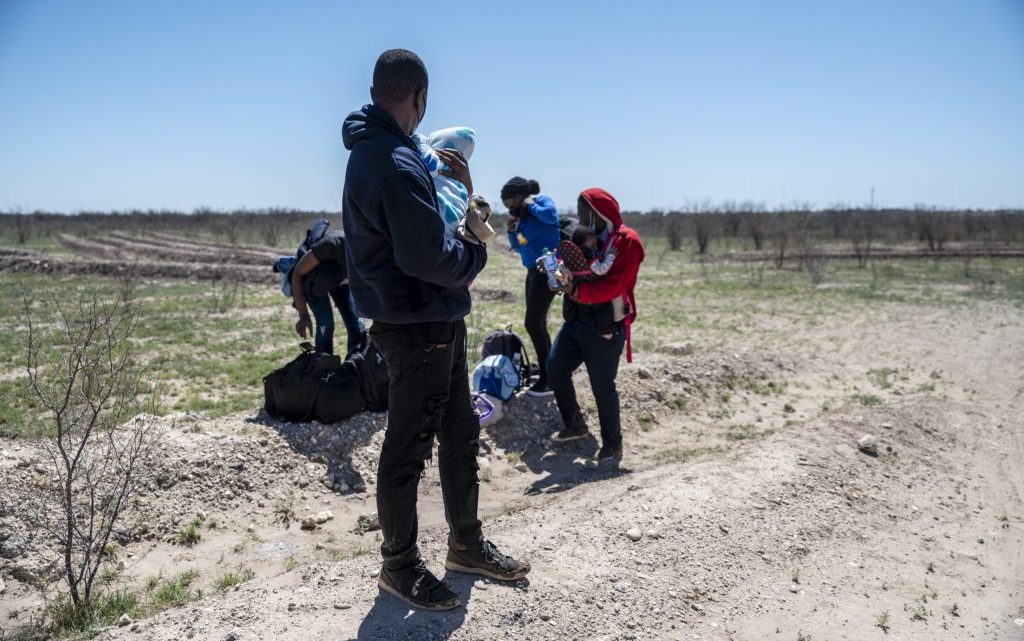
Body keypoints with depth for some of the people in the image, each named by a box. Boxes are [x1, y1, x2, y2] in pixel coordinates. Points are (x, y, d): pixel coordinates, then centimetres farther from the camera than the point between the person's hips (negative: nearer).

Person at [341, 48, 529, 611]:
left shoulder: (375, 151, 13)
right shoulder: (394, 163, -21)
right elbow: (427, 256, -25)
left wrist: (459, 187, 8)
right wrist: (475, 256, -7)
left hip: (438, 322, 10)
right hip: (416, 326, -10)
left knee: (460, 435, 19)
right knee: (408, 450, 4)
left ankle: (466, 545, 34)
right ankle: (399, 565, 22)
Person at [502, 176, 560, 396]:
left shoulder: (541, 201, -9)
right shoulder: (522, 214, 14)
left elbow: (551, 216, -32)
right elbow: (518, 247, 20)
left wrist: (531, 205, -16)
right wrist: (512, 230, 2)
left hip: (547, 270, -10)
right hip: (534, 271, 10)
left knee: (533, 323, -10)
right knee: (538, 324, 13)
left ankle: (548, 380, -3)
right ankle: (548, 375, 23)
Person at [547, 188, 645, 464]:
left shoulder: (626, 241, -11)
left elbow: (614, 285, -21)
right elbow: (577, 272, 12)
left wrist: (577, 292, -31)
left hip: (606, 326, -7)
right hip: (576, 320, 7)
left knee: (603, 386, -1)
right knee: (555, 368, 7)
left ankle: (612, 445, 18)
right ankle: (574, 425, 27)